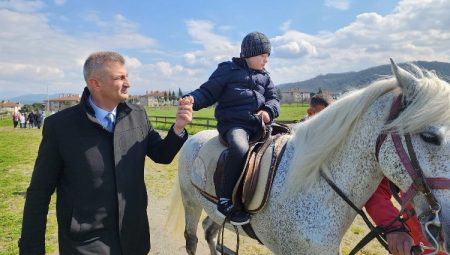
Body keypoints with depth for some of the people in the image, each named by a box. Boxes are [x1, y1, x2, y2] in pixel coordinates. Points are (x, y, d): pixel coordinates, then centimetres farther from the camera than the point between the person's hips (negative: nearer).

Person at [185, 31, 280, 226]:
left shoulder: (264, 77, 22)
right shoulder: (228, 70, 3)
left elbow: (273, 99, 20)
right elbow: (208, 92, 0)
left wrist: (269, 110, -5)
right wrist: (193, 99, -22)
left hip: (258, 124, 7)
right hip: (233, 124, -7)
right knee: (240, 149, -37)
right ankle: (225, 201, -26)